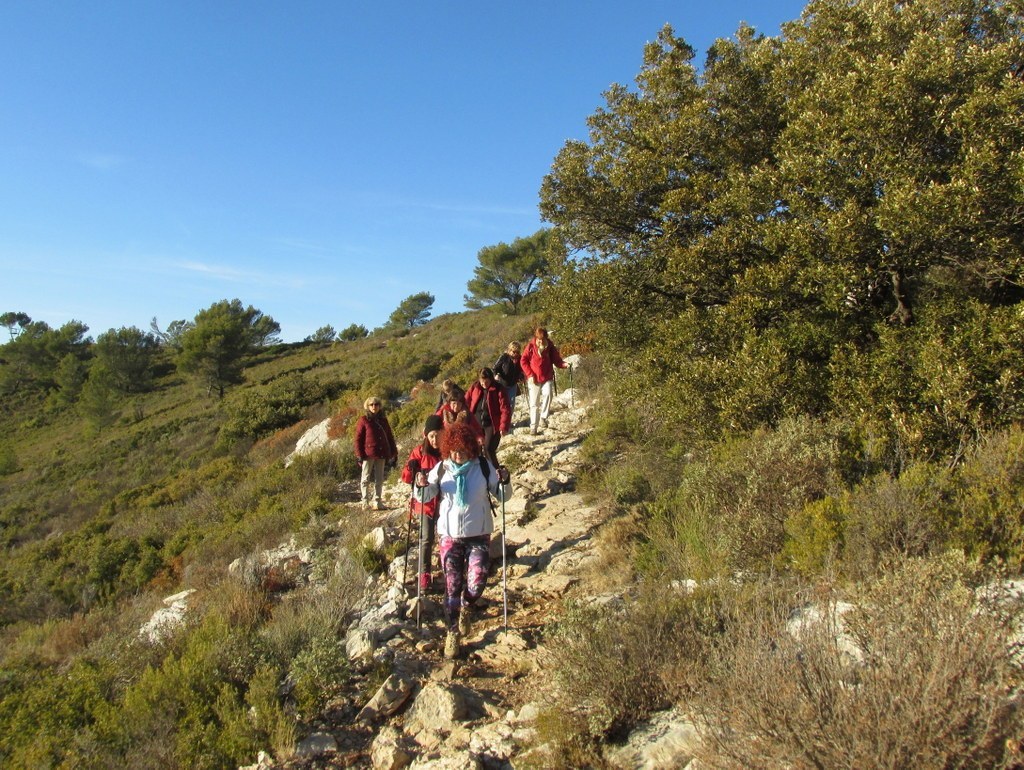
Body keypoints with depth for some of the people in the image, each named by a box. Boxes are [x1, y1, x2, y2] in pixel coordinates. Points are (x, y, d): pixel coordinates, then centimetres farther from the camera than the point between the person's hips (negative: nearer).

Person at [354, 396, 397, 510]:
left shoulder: (383, 420, 13)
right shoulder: (364, 420, 0)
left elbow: (390, 437, 15)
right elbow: (358, 439, -4)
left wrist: (394, 452, 10)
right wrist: (360, 454, -11)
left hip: (381, 454, 5)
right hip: (368, 454, -5)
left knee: (379, 479, 8)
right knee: (366, 478, 3)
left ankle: (377, 501, 14)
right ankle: (365, 501, 9)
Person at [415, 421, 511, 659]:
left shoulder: (484, 467, -7)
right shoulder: (441, 469, -4)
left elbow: (503, 496, 1)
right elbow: (426, 497, 7)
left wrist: (505, 482, -20)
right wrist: (422, 486, -15)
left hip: (478, 535, -1)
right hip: (449, 535, 1)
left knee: (475, 585, -8)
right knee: (452, 586, 4)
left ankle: (466, 608, 27)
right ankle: (453, 632, 24)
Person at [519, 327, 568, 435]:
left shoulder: (550, 346, -3)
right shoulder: (531, 346, -7)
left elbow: (556, 360, 1)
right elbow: (523, 361, -2)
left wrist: (563, 364, -21)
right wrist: (530, 375, -9)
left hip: (547, 378, 1)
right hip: (534, 379, -1)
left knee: (548, 394, -25)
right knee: (534, 403, 1)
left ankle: (543, 418, -9)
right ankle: (533, 427, 11)